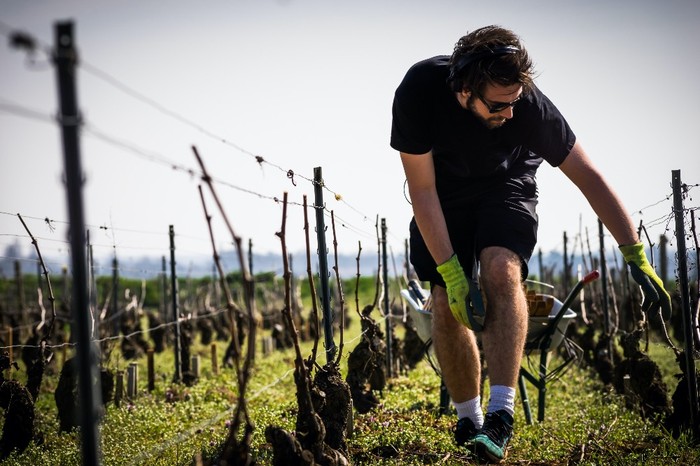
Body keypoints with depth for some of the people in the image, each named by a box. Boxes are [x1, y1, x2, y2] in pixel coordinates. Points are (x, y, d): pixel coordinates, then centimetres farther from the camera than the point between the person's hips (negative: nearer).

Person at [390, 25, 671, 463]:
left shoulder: (528, 103, -32)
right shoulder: (419, 91, -32)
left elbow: (588, 174, -24)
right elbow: (422, 189, -24)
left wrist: (637, 258, -23)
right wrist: (451, 272, -27)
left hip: (506, 185, -1)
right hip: (444, 192, 2)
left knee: (500, 269, -29)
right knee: (446, 302, -9)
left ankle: (501, 414, -30)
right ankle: (469, 422, 8)